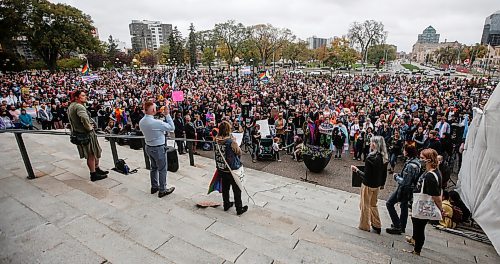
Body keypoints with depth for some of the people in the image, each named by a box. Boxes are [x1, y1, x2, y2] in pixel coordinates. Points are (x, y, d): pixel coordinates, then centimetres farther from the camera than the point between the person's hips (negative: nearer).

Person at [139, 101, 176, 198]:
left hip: (148, 147, 8)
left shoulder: (141, 122, -4)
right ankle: (162, 190, 19)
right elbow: (172, 128, -18)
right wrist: (167, 114, -16)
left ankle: (154, 186, 37)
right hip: (158, 148, -8)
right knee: (162, 169, 7)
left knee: (153, 167, 23)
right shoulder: (156, 122, -28)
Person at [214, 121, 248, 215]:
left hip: (221, 169, 6)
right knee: (237, 189, 11)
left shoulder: (217, 140, -8)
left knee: (225, 187, 22)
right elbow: (239, 152, -11)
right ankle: (239, 209, 24)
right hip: (231, 169, -6)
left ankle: (226, 205, 39)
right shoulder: (231, 141, -25)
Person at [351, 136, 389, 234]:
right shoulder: (384, 157, -4)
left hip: (368, 185, -7)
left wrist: (357, 170, -10)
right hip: (377, 185, 7)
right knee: (373, 204, 25)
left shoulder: (371, 158, -26)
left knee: (365, 205, 12)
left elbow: (366, 175, -23)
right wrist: (382, 183, 19)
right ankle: (377, 226, 33)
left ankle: (365, 226, 27)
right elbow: (384, 173, 7)